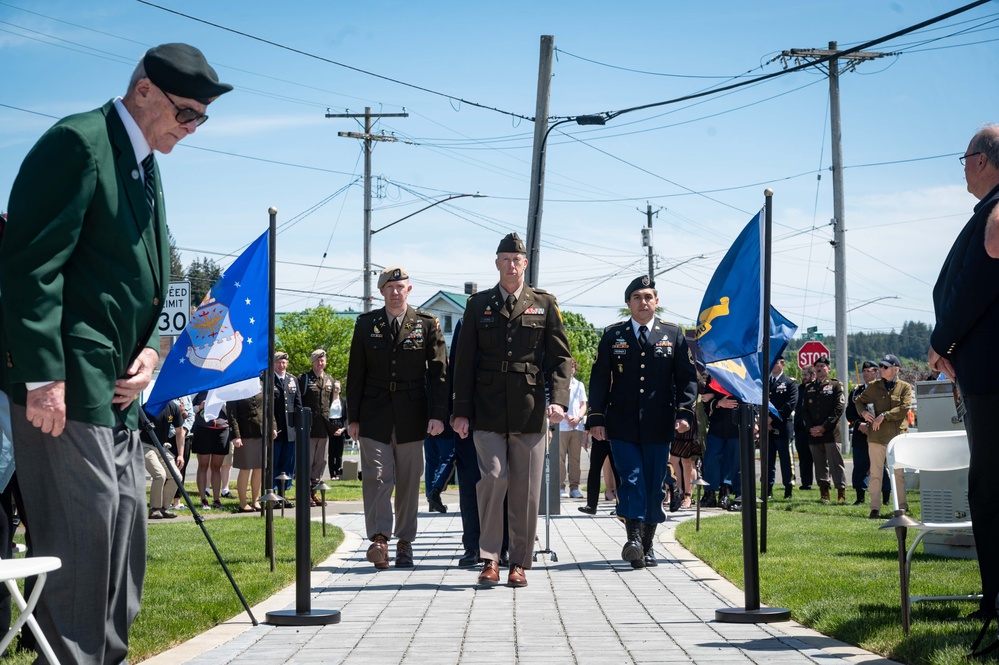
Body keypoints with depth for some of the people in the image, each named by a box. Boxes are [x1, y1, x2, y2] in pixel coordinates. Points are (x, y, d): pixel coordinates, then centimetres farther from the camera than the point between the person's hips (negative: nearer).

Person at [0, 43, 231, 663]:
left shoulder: (146, 168, 18)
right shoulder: (77, 143, -11)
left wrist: (148, 351, 5)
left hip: (119, 388, 10)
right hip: (67, 384, -10)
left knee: (125, 525, 11)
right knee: (83, 529, -10)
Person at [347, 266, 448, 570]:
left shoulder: (427, 324, 3)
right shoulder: (366, 324, 7)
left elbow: (438, 372, 0)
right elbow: (355, 374, 8)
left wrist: (438, 414, -9)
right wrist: (353, 417, 2)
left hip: (411, 416, 0)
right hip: (374, 415, 0)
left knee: (408, 481, 5)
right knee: (377, 477, -10)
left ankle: (405, 543, 14)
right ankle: (379, 539, -16)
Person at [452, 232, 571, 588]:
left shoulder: (544, 304, 8)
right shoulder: (478, 305, 9)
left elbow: (560, 356, 6)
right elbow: (464, 361, 9)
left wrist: (558, 399, -8)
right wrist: (461, 411, 3)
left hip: (530, 411, 0)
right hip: (488, 411, 0)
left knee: (526, 490, 2)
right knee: (493, 478, -12)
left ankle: (520, 563, 12)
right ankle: (489, 558, -1)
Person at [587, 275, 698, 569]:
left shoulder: (674, 335, 9)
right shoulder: (613, 336, 8)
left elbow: (688, 377, 7)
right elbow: (599, 379, 7)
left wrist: (685, 412, -6)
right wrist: (596, 418, -2)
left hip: (658, 426, 1)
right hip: (622, 426, -1)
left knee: (654, 487, 3)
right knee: (632, 479, -12)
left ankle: (647, 546, 12)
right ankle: (634, 538, -17)